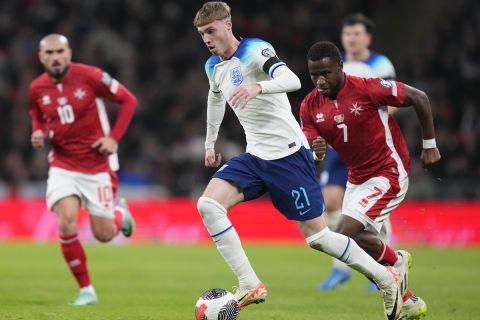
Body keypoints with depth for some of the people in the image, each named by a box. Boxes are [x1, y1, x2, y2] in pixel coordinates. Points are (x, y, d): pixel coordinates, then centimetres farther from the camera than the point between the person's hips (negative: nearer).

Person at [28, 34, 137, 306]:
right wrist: (39, 133, -5)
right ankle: (86, 290, -3)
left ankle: (120, 212, 39)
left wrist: (114, 137, -13)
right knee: (67, 225, -19)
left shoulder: (90, 76, -14)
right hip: (63, 166, 2)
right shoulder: (37, 89, -3)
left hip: (98, 165, -2)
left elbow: (129, 100, -5)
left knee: (104, 235, 1)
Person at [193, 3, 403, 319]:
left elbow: (292, 81, -32)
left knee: (315, 235, -5)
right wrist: (210, 143, 39)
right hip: (255, 157, 7)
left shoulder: (255, 50, -14)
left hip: (288, 153, -7)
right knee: (208, 204, -14)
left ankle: (386, 279, 13)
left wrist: (257, 87, -50)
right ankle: (251, 287, -13)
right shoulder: (213, 67, 10)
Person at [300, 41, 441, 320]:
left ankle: (397, 261, 7)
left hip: (388, 174, -7)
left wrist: (430, 145, -4)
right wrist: (315, 152, -26)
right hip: (357, 179, 7)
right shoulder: (310, 106, -4)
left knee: (345, 235, -20)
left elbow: (419, 98, -10)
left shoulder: (368, 89, -20)